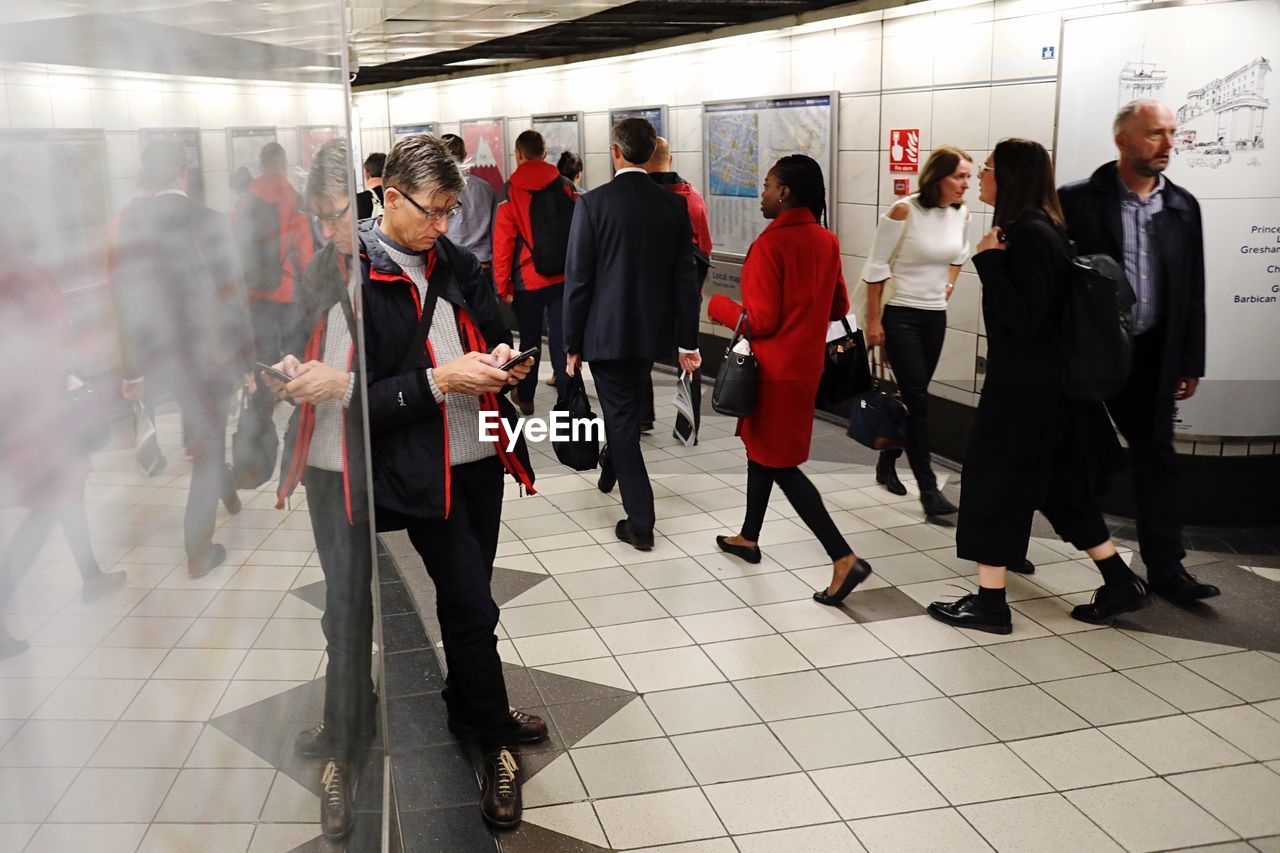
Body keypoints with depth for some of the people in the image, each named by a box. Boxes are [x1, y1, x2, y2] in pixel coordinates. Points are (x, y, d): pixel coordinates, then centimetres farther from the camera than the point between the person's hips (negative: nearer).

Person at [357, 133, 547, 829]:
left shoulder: (455, 263, 7)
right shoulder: (352, 278, -13)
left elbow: (492, 329, 21)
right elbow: (354, 397, -15)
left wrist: (500, 360, -2)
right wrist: (439, 380, -21)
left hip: (482, 457, 6)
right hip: (420, 471, -6)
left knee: (465, 600, 18)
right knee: (473, 607, -2)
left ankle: (466, 709, 39)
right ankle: (497, 740, 18)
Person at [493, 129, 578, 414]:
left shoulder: (510, 191, -5)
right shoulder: (565, 187, 2)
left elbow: (502, 242, -8)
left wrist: (503, 286, -2)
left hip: (528, 281, -1)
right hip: (564, 279, 1)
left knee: (529, 340, 14)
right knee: (561, 341, 3)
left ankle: (525, 397, 27)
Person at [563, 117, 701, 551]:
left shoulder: (593, 203, -12)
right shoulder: (674, 204, -2)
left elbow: (578, 279, -11)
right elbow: (685, 278, 0)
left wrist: (572, 343, -3)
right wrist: (688, 340, 8)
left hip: (607, 332, -4)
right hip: (654, 331, 4)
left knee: (621, 419, 2)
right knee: (628, 412, 24)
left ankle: (640, 523, 3)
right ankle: (614, 470, 46)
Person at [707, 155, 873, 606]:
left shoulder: (771, 243, -20)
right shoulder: (826, 241, 3)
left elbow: (760, 321, -20)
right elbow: (839, 307, 11)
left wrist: (717, 305, -4)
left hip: (775, 370, -8)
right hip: (805, 363, 9)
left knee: (780, 464, -2)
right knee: (760, 447, 23)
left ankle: (843, 557, -8)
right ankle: (748, 538, 36)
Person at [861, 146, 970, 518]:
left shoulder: (962, 214, 1)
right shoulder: (904, 211, -16)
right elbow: (876, 267, -12)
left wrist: (949, 285, 11)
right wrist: (873, 320, -12)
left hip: (935, 316, 6)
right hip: (900, 315, -6)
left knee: (913, 397, 12)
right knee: (918, 398, -10)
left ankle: (886, 464, 30)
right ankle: (928, 486, -7)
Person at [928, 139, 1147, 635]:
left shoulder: (1029, 236, -18)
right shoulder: (1039, 229, 12)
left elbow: (1025, 316, -24)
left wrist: (990, 261, -21)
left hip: (1025, 387, -10)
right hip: (1045, 381, 10)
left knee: (993, 483, 0)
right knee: (1059, 487, 17)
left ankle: (989, 603, 8)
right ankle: (1121, 584, 24)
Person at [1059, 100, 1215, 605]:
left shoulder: (1182, 207, 7)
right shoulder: (1078, 201, -7)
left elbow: (1192, 291, 10)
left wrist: (1190, 363, 8)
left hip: (1150, 355, 4)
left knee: (1157, 457, 5)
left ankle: (1165, 568, 12)